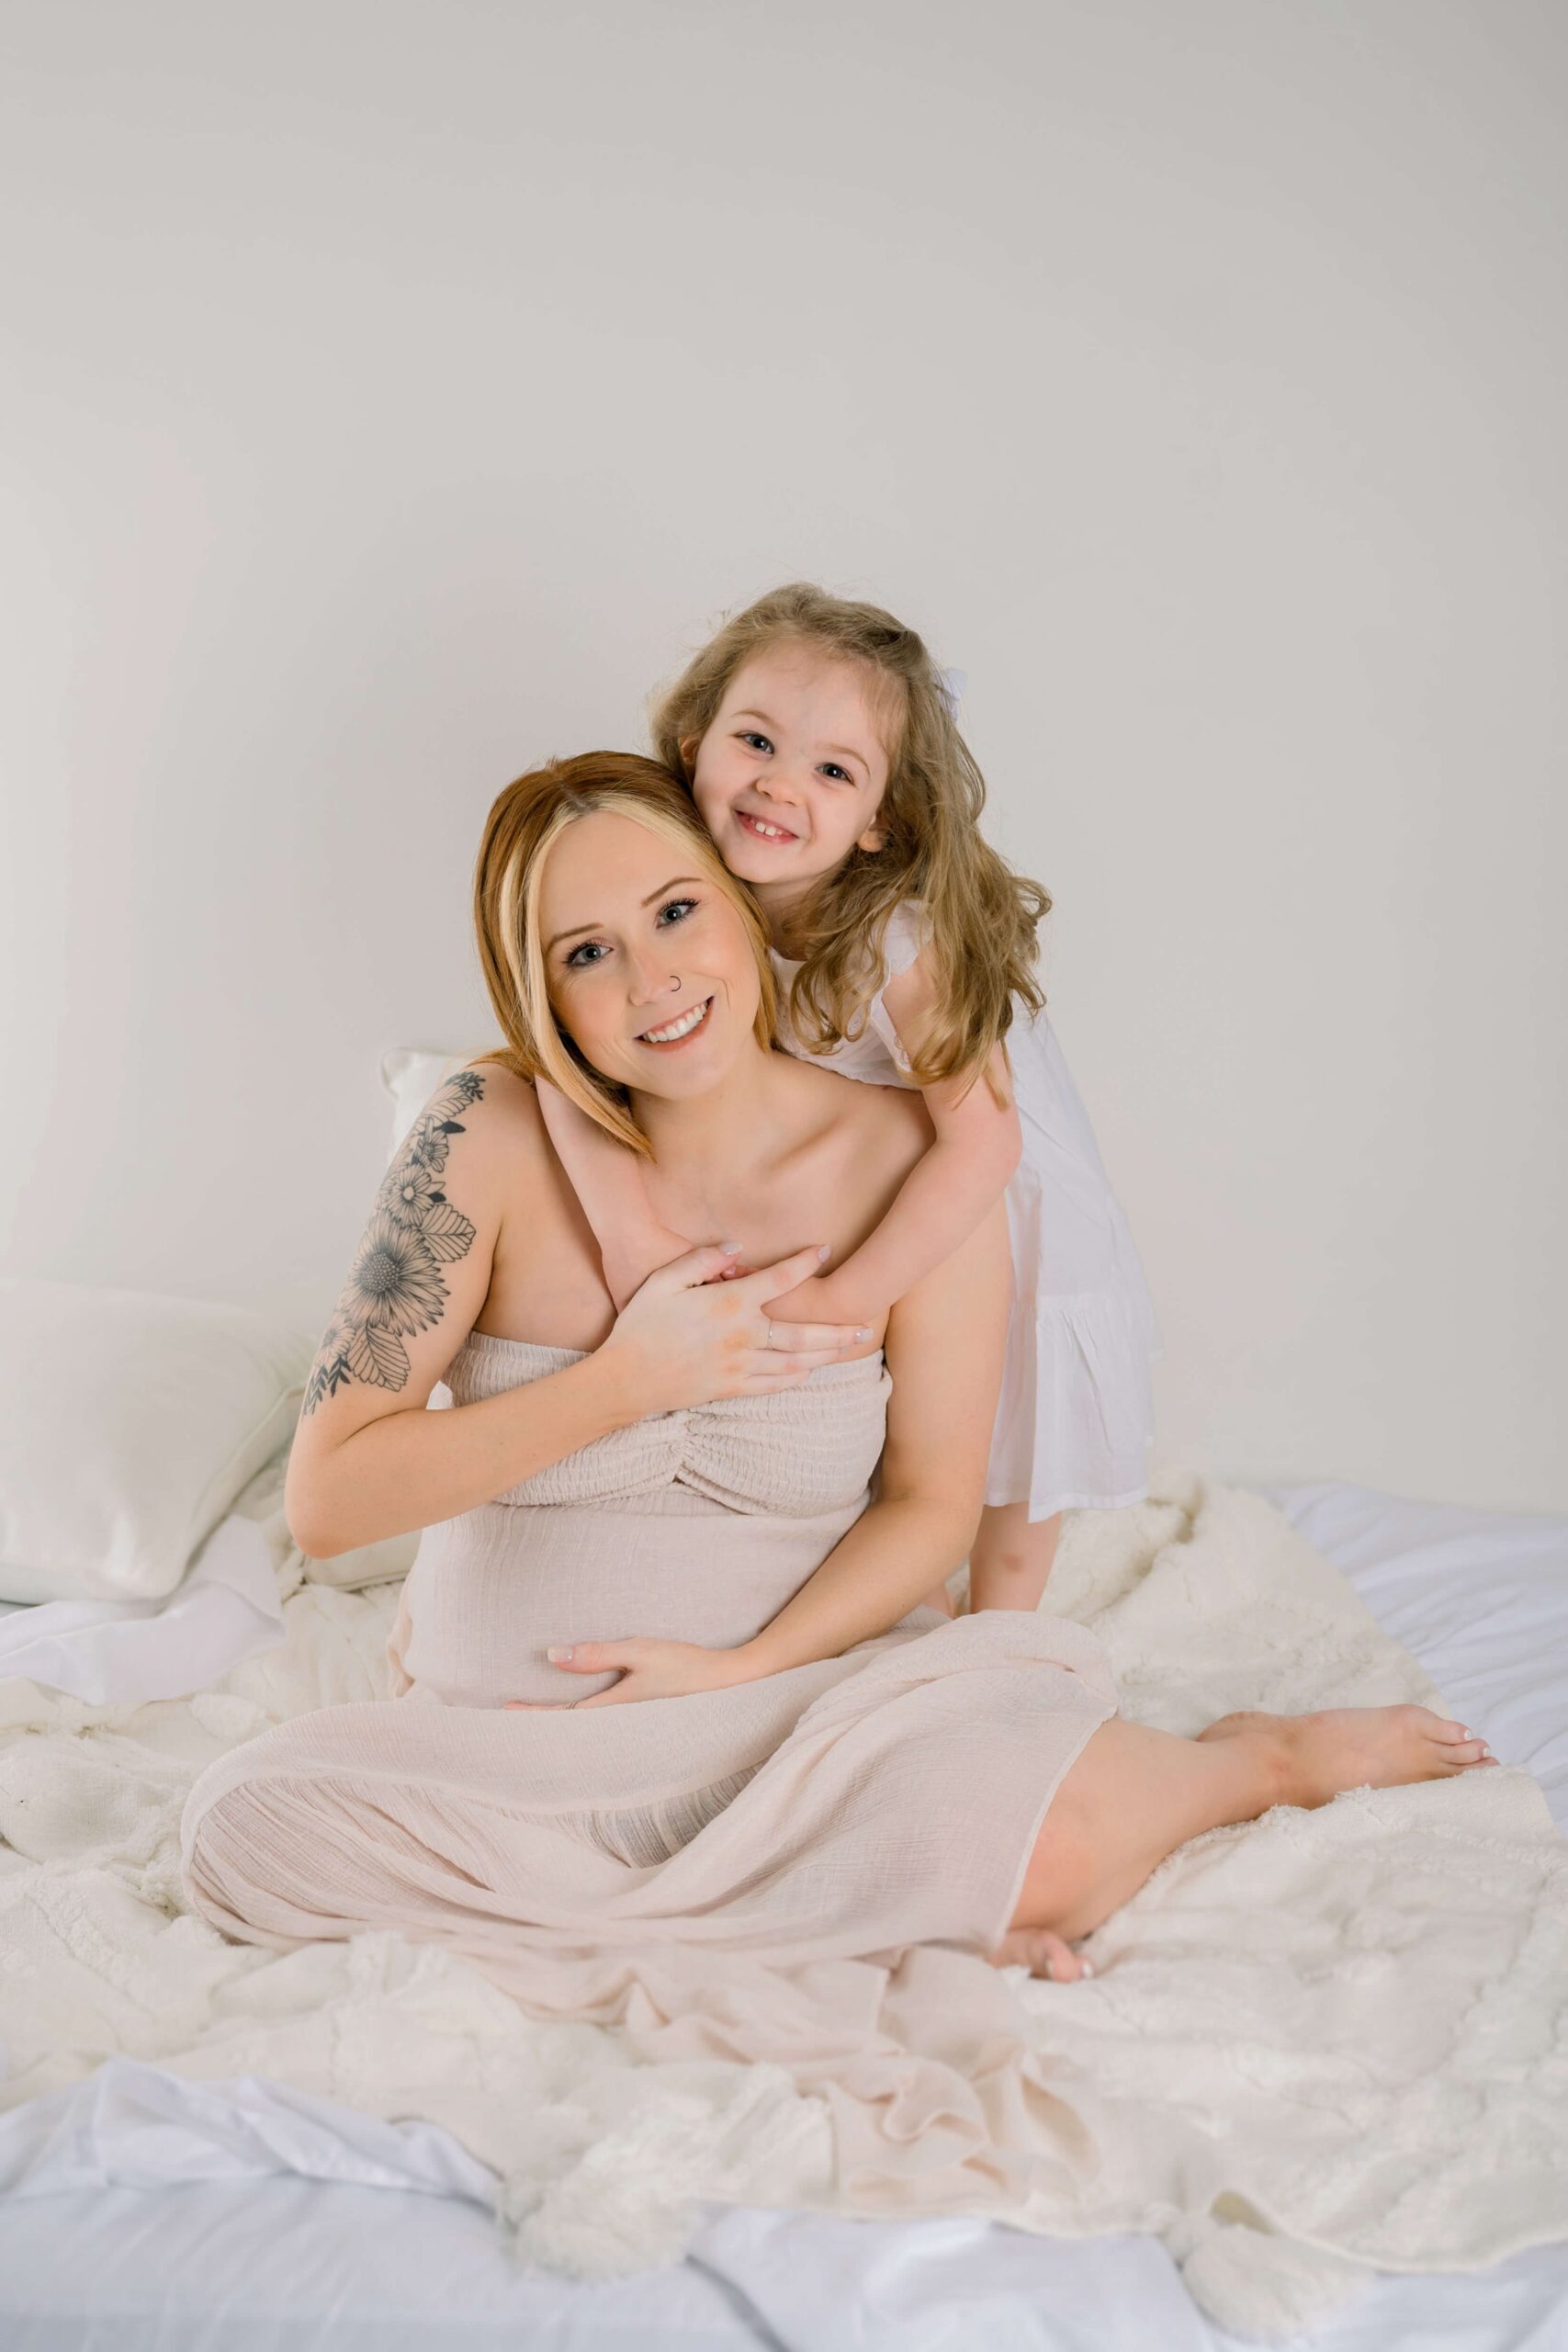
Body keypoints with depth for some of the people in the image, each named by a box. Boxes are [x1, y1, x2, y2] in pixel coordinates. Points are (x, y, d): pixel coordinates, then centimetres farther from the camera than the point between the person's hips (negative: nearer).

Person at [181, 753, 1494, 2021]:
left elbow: (933, 1502, 0)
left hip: (795, 1684, -2)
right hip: (509, 1725, 2)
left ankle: (1259, 1758, 4)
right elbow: (327, 1499, -11)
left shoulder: (915, 1164, -9)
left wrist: (739, 1668, -14)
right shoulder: (492, 1139, -11)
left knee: (1047, 1838, -34)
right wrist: (626, 1382, -18)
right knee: (251, 1828, -29)